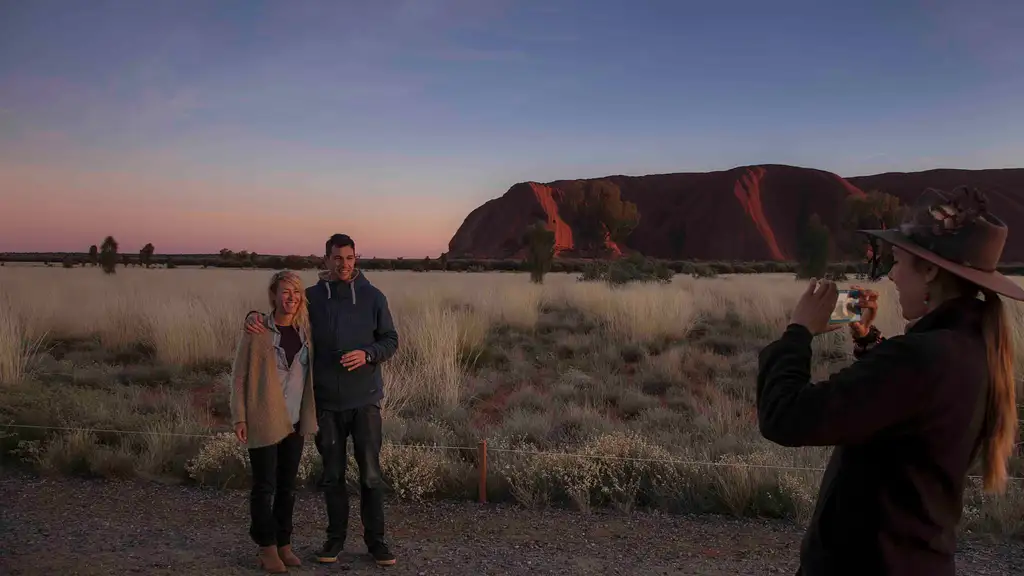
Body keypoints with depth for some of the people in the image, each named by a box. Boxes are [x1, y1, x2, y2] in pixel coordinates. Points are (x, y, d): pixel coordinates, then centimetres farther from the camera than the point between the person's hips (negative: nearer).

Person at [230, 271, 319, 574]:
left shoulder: (305, 329, 3)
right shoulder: (257, 330, -10)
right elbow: (239, 375, -6)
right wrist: (239, 417, -10)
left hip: (294, 420, 4)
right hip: (264, 420, -4)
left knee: (287, 485, 12)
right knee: (264, 485, 4)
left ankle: (284, 544, 25)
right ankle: (267, 548, 18)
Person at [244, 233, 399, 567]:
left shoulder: (373, 297, -1)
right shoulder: (311, 297, 1)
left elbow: (390, 340, 1)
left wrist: (366, 355, -18)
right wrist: (254, 318, -11)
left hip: (364, 400, -1)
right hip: (326, 402, 1)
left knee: (370, 474, 2)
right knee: (332, 474, 10)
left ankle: (375, 539, 16)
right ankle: (336, 537, 25)